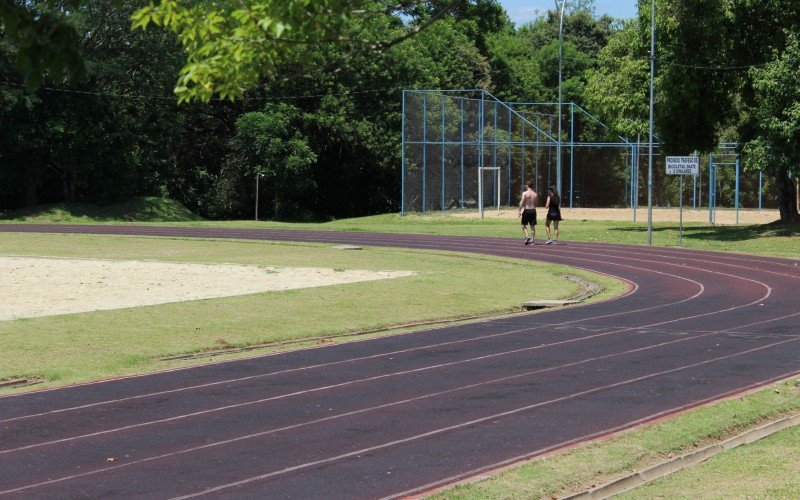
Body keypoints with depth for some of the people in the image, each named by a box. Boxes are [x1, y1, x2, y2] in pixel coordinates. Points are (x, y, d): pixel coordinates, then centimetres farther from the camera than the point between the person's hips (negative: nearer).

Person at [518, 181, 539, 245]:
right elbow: (536, 203, 11)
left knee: (523, 225, 8)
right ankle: (532, 240, 6)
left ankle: (527, 236, -12)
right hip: (533, 210, 4)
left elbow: (522, 203, -11)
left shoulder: (525, 193, -7)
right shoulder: (535, 194, 8)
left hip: (526, 210, -4)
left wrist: (520, 211, -8)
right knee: (532, 226, 7)